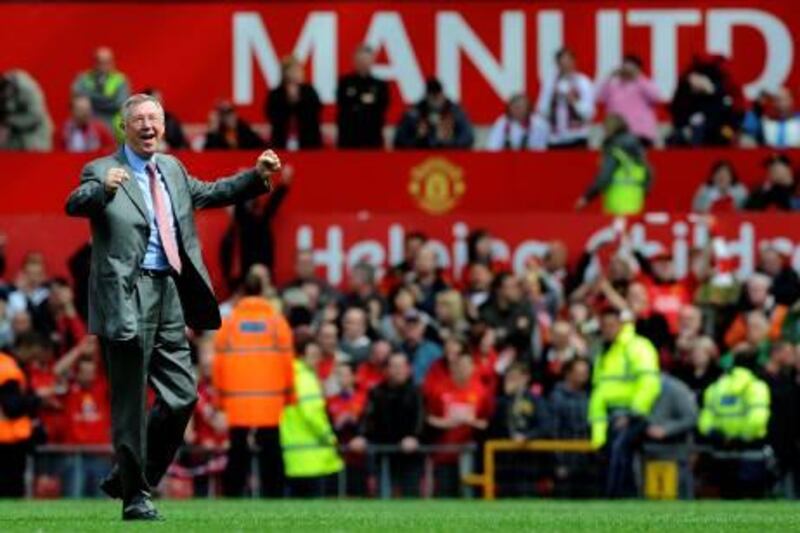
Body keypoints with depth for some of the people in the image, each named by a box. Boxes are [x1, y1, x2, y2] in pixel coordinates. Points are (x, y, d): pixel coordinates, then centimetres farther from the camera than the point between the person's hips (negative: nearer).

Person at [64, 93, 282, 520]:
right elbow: (74, 205, -22)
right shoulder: (103, 172, -4)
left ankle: (124, 478, 22)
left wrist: (256, 177, 19)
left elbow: (209, 194, 32)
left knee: (182, 397, 7)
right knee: (130, 403, -2)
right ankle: (135, 497, 6)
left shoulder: (171, 169, 17)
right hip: (126, 299, -7)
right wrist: (103, 189, -43)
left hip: (170, 295, 7)